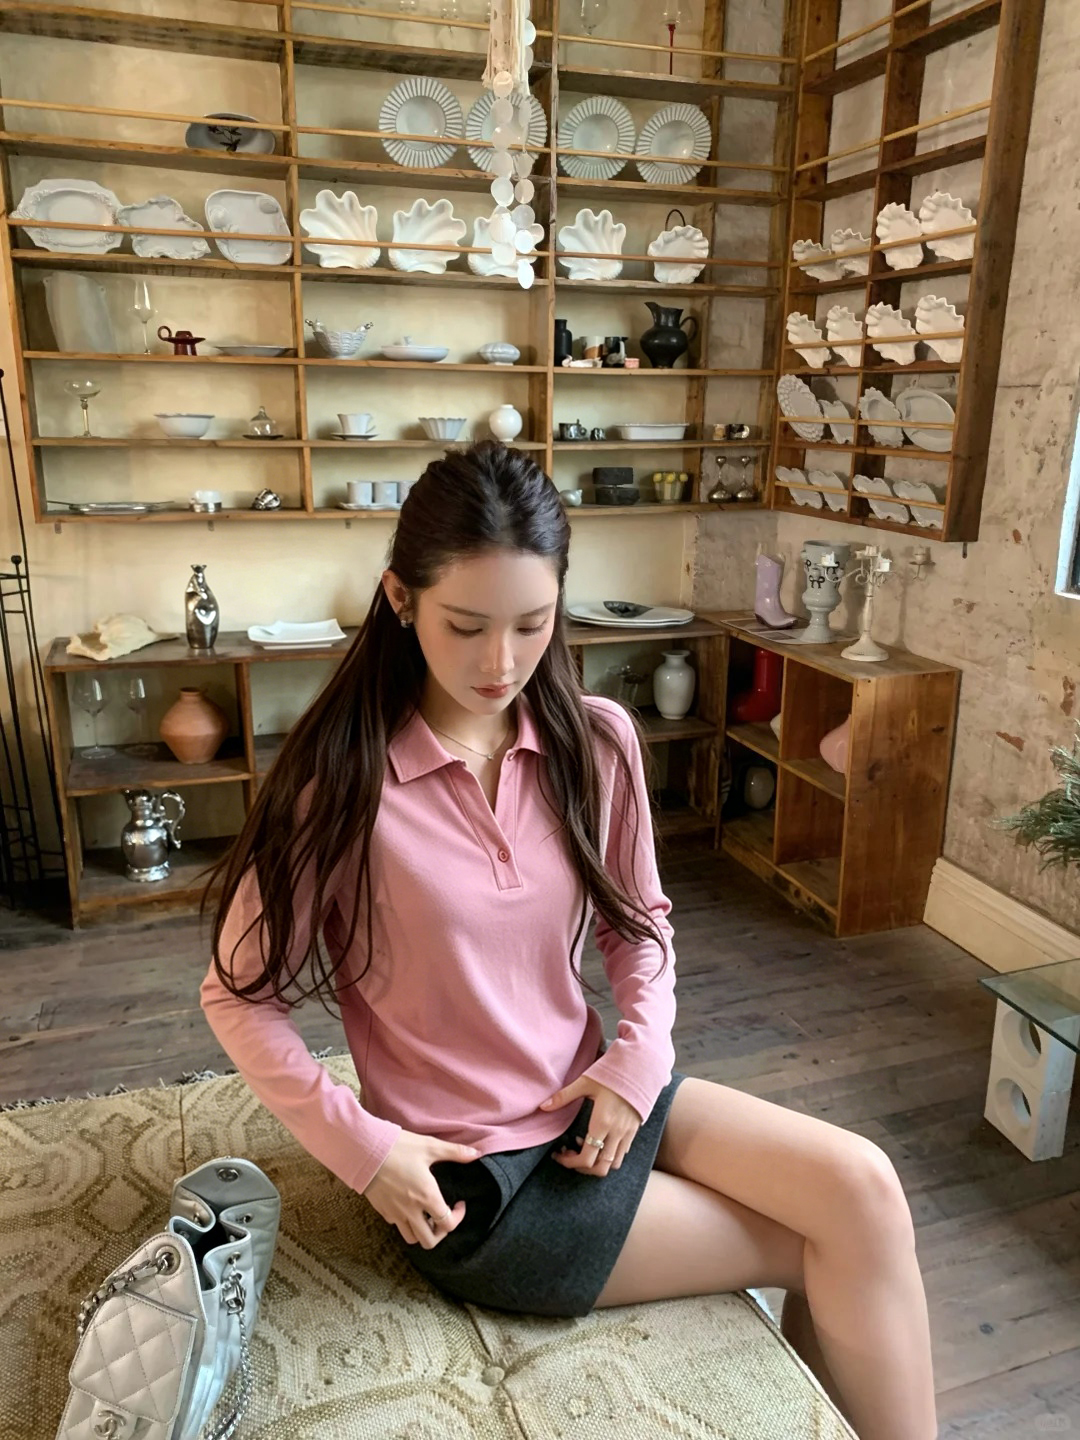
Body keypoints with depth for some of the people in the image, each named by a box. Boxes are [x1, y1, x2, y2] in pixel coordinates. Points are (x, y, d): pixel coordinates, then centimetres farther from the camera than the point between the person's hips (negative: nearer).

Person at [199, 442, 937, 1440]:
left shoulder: (598, 741, -6)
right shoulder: (341, 777, -19)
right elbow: (238, 994, -8)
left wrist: (640, 1051, -8)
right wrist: (357, 1143, -15)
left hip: (594, 1098, 4)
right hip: (472, 1180, -4)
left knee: (862, 1187, -14)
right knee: (827, 1249, -6)